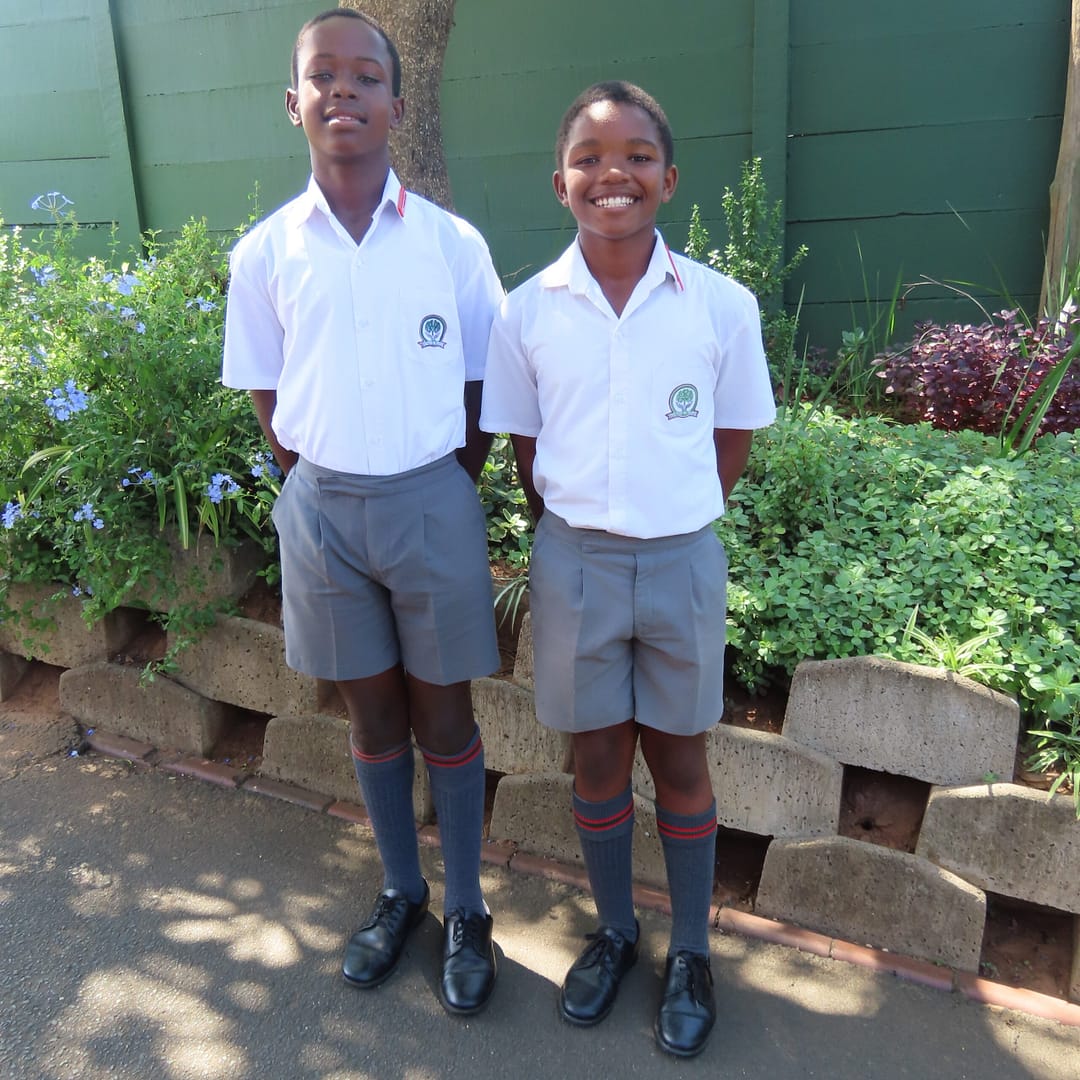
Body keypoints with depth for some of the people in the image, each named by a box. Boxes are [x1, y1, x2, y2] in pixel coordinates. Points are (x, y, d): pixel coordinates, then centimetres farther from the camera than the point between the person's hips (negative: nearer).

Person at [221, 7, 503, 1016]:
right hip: (321, 507, 2)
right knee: (372, 715, 16)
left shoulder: (453, 243, -4)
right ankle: (399, 892, 37)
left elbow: (481, 395, 2)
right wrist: (326, 489, 2)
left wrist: (438, 496, 0)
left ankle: (465, 910, 30)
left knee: (443, 716, 10)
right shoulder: (265, 253, 0)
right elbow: (268, 400, 7)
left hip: (432, 503, -1)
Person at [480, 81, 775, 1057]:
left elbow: (733, 444, 3)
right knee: (598, 757, 15)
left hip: (683, 562, -1)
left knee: (679, 759, 13)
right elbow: (525, 452, 4)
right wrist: (581, 532, 2)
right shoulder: (528, 311, -4)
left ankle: (691, 951, 34)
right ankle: (614, 930, 39)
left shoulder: (723, 305, -7)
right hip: (574, 562, 1)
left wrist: (667, 522, 3)